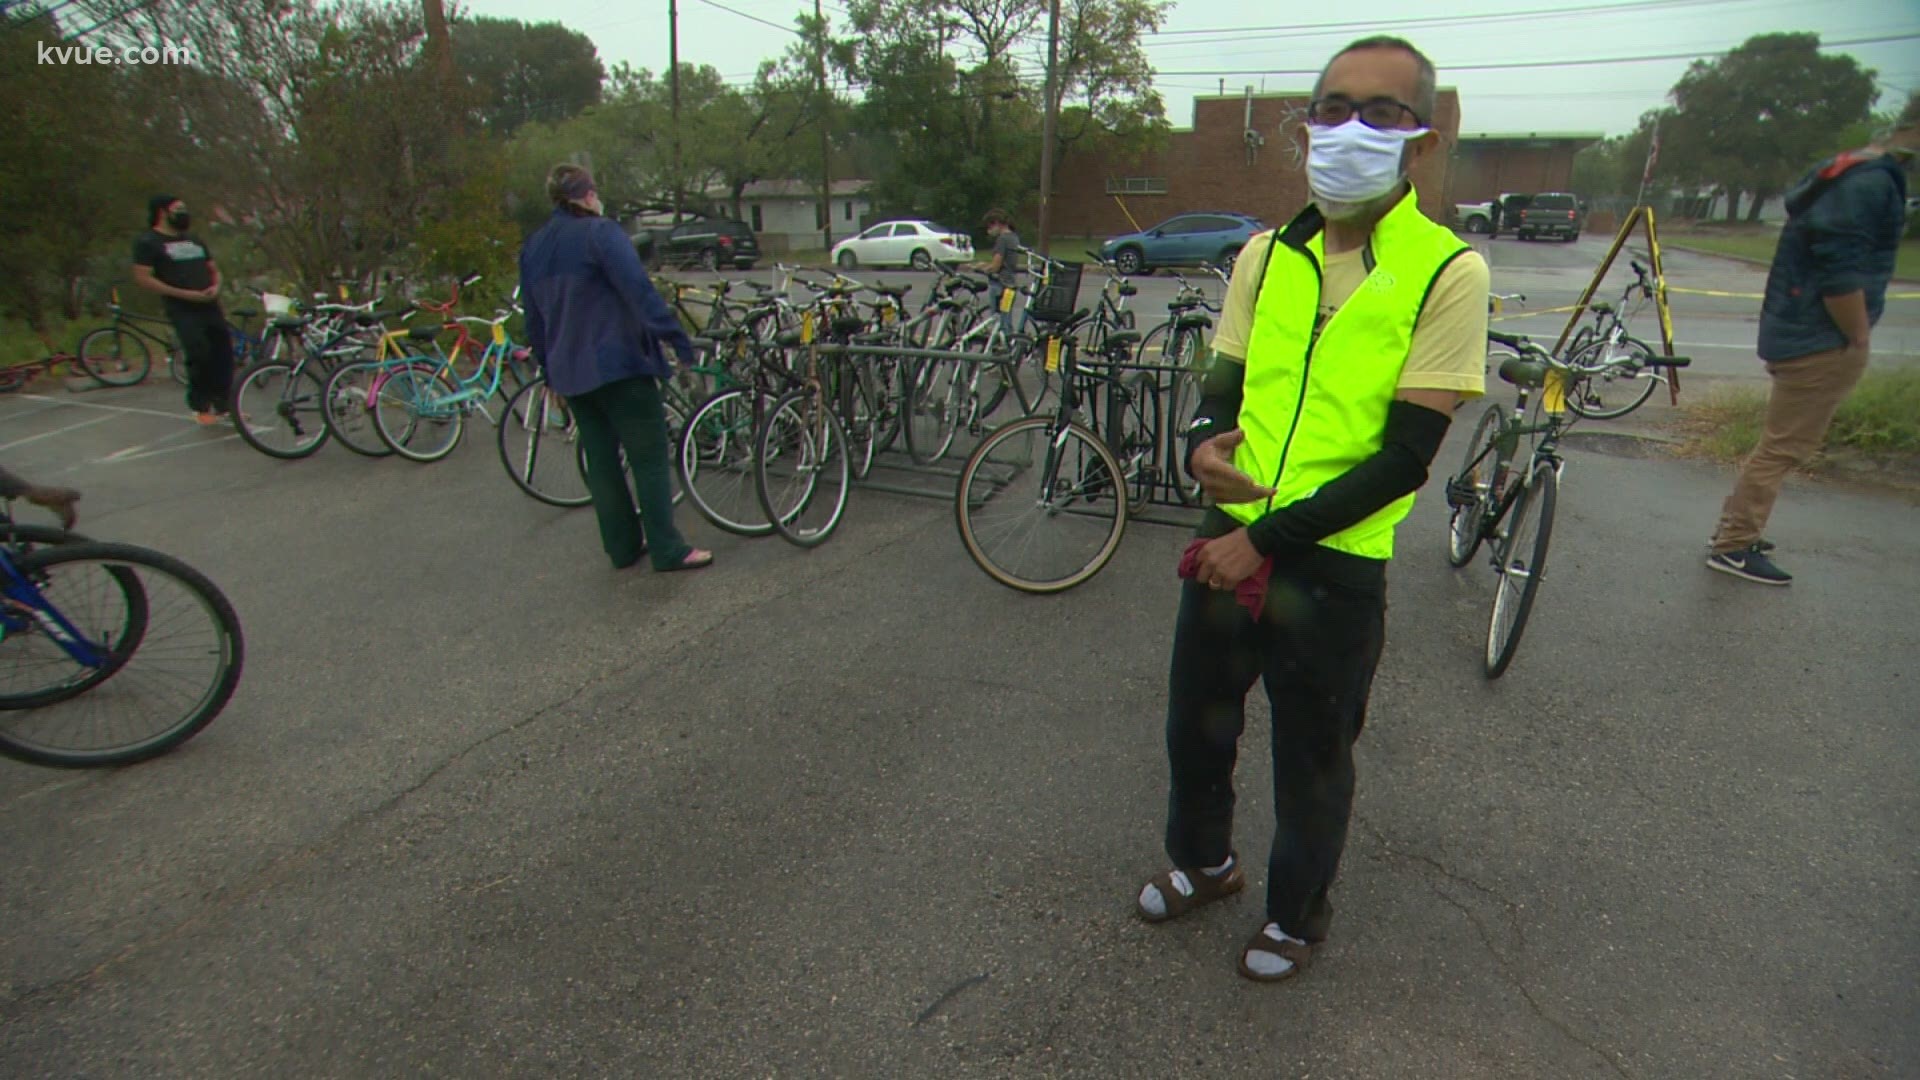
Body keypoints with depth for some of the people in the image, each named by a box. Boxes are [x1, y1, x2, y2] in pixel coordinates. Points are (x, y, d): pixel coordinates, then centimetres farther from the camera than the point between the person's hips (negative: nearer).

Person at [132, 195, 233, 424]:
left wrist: (216, 287, -1)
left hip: (210, 306, 6)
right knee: (200, 357, -14)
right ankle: (201, 407, 0)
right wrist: (184, 294, -16)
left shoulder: (194, 240, 19)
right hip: (184, 310, -6)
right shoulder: (148, 242, -1)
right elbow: (142, 278, -9)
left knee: (223, 353, 4)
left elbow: (214, 269, 23)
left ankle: (223, 405, 15)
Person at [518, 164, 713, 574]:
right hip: (618, 363, -7)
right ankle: (667, 549, -5)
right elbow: (638, 289, -18)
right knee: (649, 457, -4)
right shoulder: (599, 232, -7)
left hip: (569, 371, 7)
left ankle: (623, 545, 18)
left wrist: (549, 368, 26)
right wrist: (676, 337, -19)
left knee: (600, 460, 12)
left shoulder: (532, 247, 15)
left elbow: (533, 317, 19)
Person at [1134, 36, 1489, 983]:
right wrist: (1205, 446, -13)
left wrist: (1268, 540, -17)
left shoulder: (1448, 273, -10)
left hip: (1335, 568, -4)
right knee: (1195, 723, 20)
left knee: (1312, 760, 14)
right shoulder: (1266, 255, 5)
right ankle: (1203, 861, 49)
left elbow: (1406, 455, -14)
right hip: (1229, 540, 5)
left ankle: (1298, 912, 43)